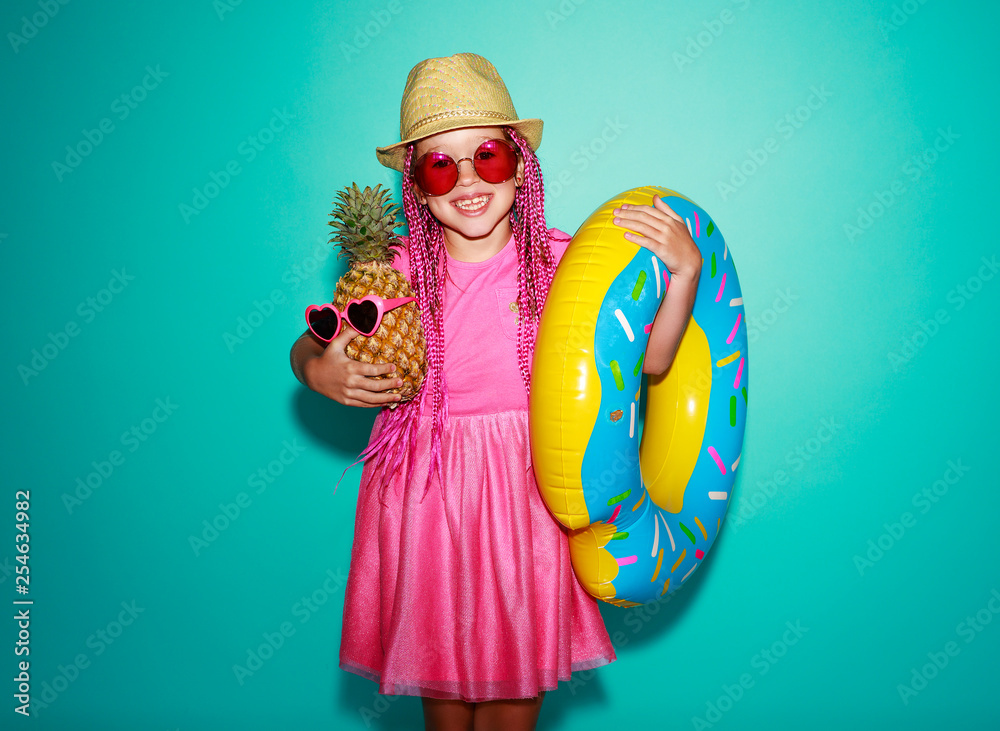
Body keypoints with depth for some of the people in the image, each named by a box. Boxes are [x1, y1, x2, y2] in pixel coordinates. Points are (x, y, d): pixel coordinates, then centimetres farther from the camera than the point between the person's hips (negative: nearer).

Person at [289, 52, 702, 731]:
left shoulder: (561, 260, -9)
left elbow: (649, 359, -7)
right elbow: (308, 346, 5)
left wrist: (685, 272, -19)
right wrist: (320, 372, -16)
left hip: (527, 493, 0)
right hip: (424, 497, 0)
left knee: (518, 661, 16)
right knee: (439, 658, 18)